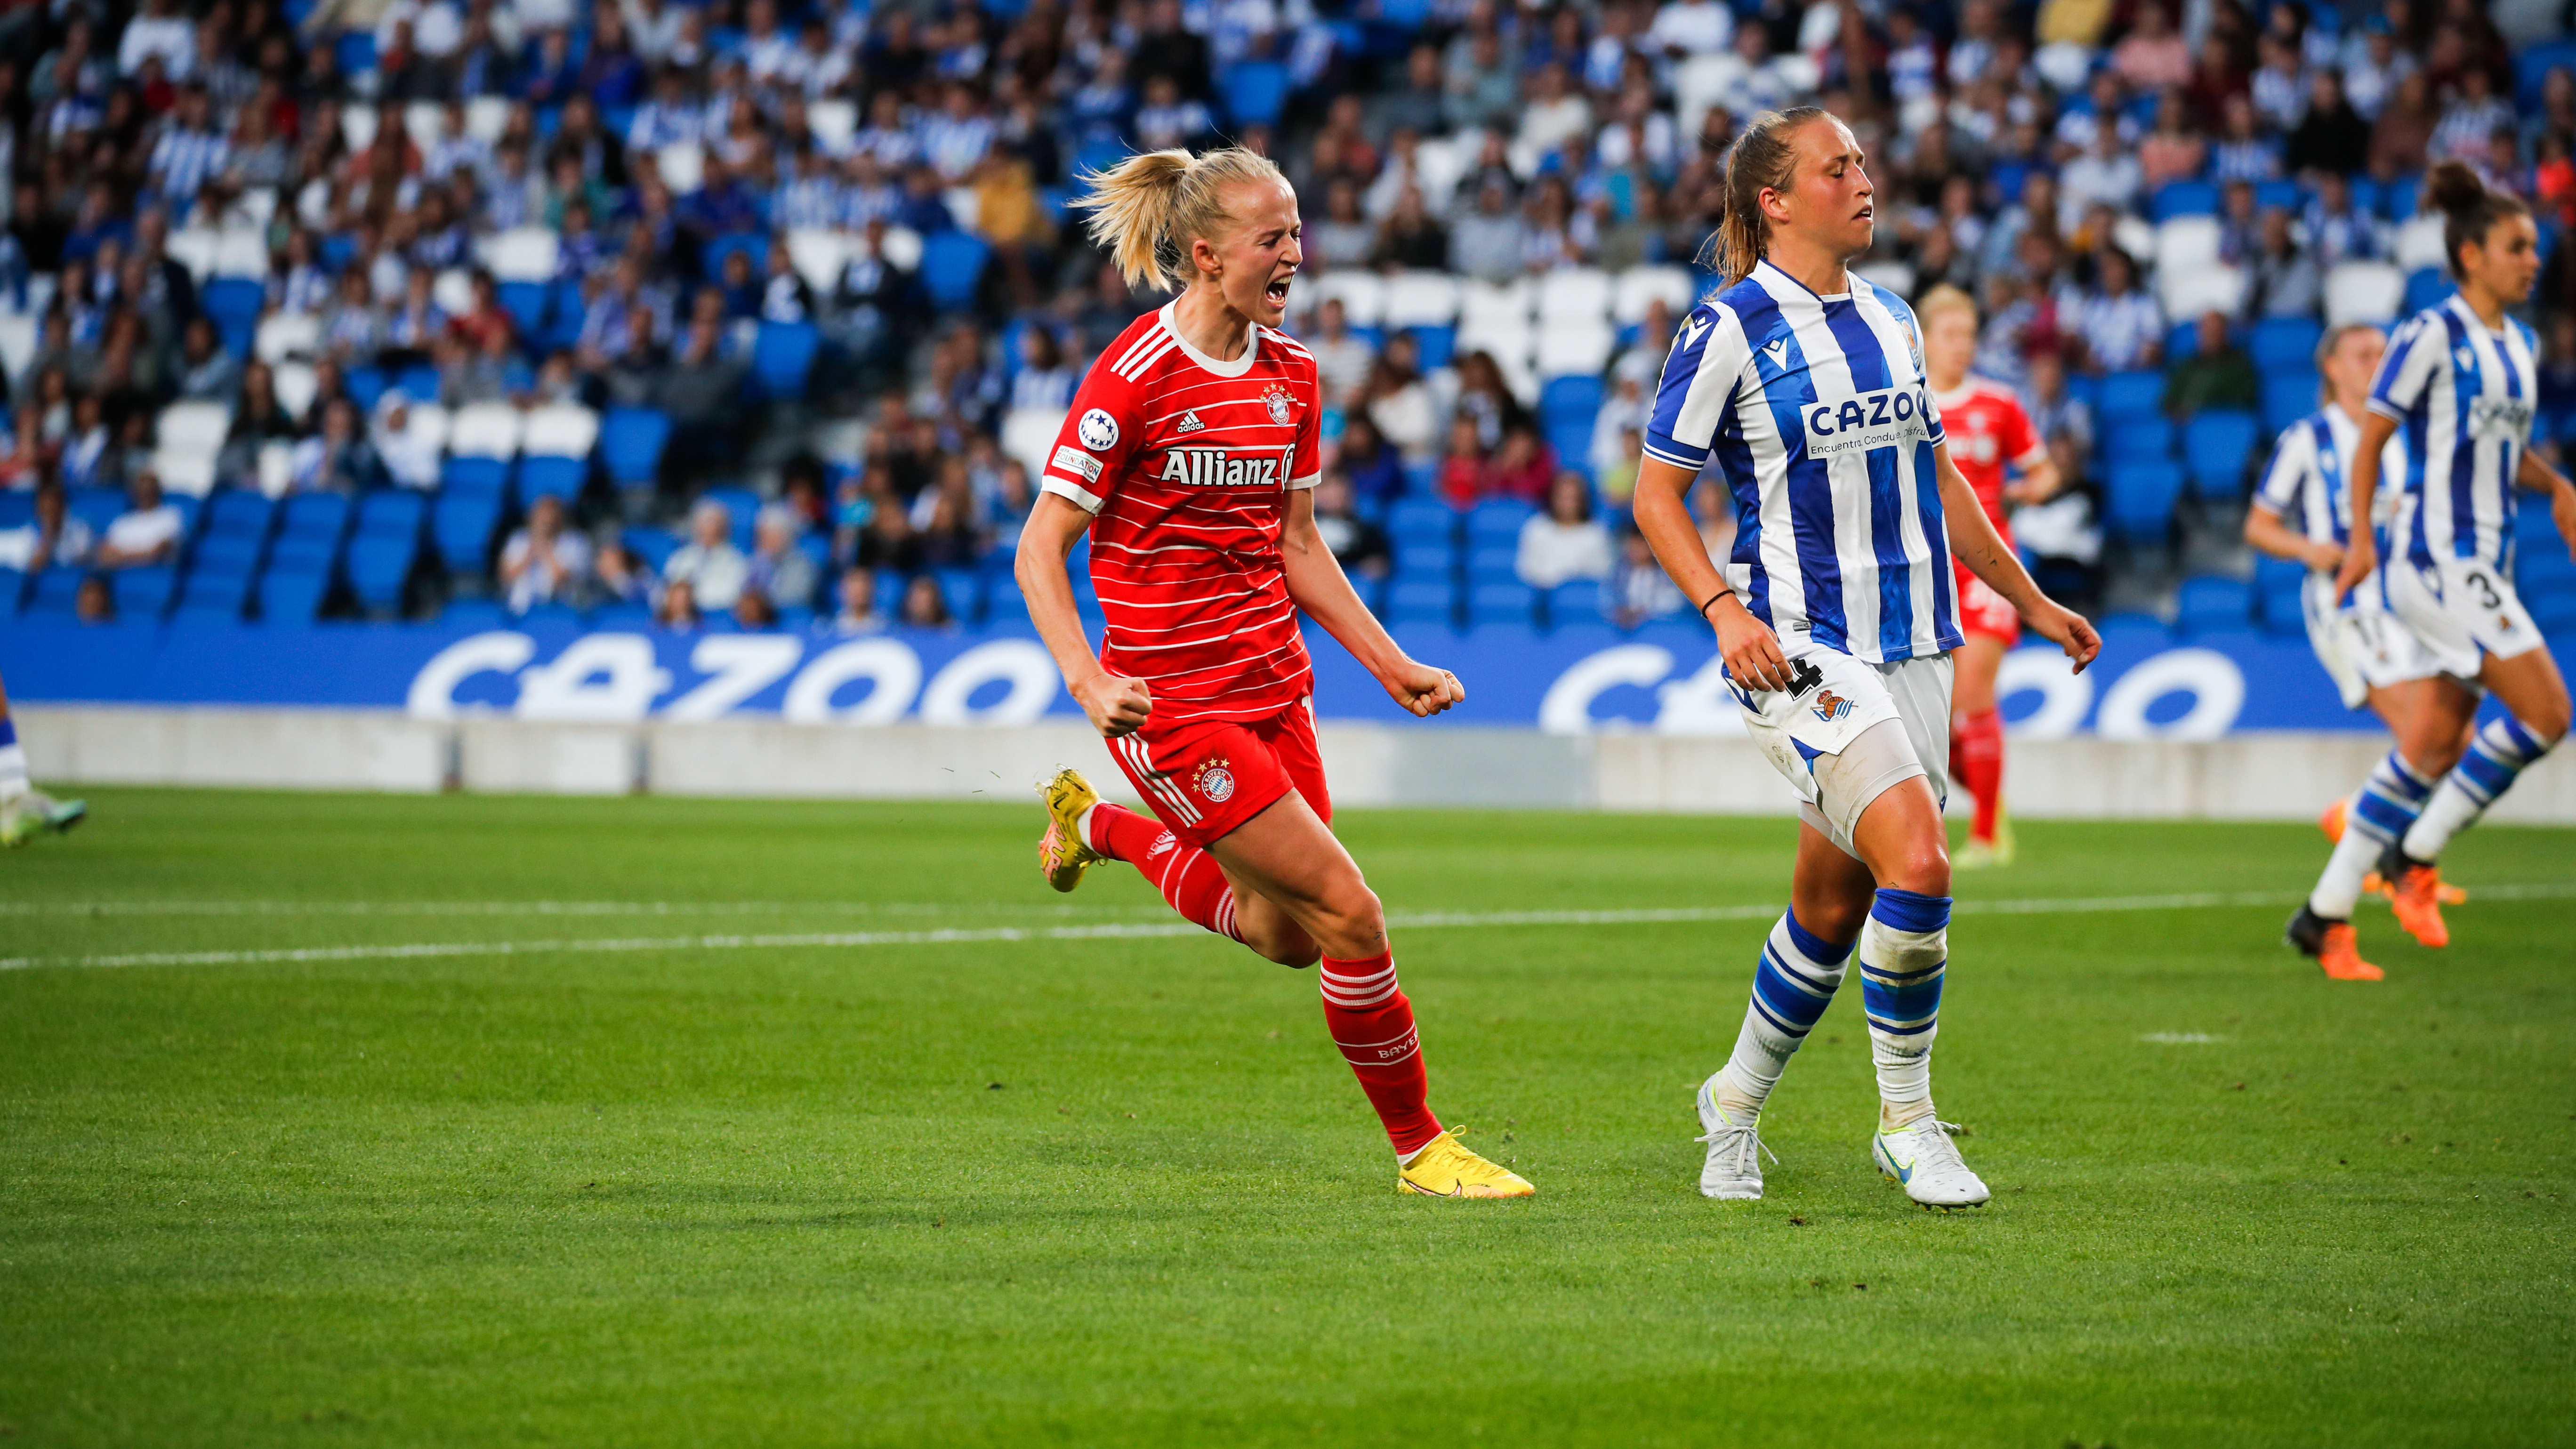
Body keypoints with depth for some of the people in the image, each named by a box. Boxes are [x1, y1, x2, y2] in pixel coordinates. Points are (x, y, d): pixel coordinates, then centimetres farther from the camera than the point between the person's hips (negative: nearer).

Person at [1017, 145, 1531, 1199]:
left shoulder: (1289, 373, 6)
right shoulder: (1134, 376, -15)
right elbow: (1039, 549, -14)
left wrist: (1392, 666, 9)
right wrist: (1091, 684, -28)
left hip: (1273, 682, 8)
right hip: (1175, 696, -8)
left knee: (1285, 935, 15)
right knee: (1348, 912, -11)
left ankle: (1102, 826, 39)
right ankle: (1419, 1148, 4)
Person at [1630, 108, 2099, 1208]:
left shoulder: (1891, 320, 12)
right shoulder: (1731, 330, -7)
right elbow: (1655, 494, -3)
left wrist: (2029, 601, 25)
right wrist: (1725, 609, -17)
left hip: (1912, 646, 6)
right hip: (1801, 652, -6)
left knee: (1834, 907, 8)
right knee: (1918, 865, -21)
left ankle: (1736, 1104, 29)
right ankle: (1907, 1122, -6)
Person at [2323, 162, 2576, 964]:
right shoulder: (2432, 335, -11)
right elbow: (2372, 435, -8)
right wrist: (2361, 538, -14)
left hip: (2484, 564, 9)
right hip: (2437, 557, -9)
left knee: (2435, 745, 8)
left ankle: (2325, 911, 15)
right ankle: (2415, 854, -2)